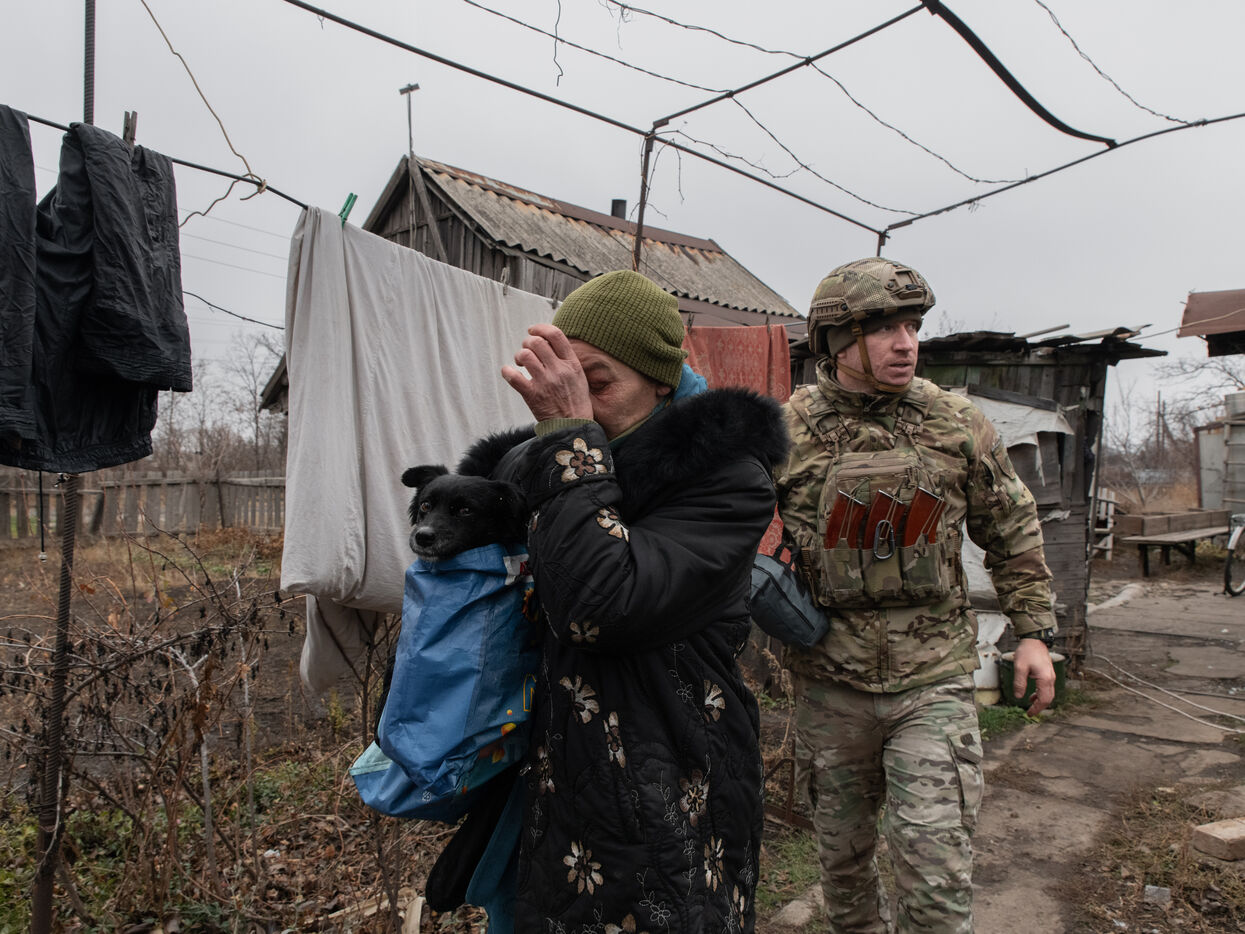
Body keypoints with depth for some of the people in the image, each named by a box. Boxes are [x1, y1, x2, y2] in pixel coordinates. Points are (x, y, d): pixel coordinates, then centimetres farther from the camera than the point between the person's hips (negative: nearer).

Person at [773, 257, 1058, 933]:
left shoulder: (958, 425, -2)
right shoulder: (785, 432, -7)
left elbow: (1013, 531, 9)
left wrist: (1033, 630, 6)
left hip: (933, 679, 0)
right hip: (829, 681, 1)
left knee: (937, 869, -5)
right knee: (842, 851, 18)